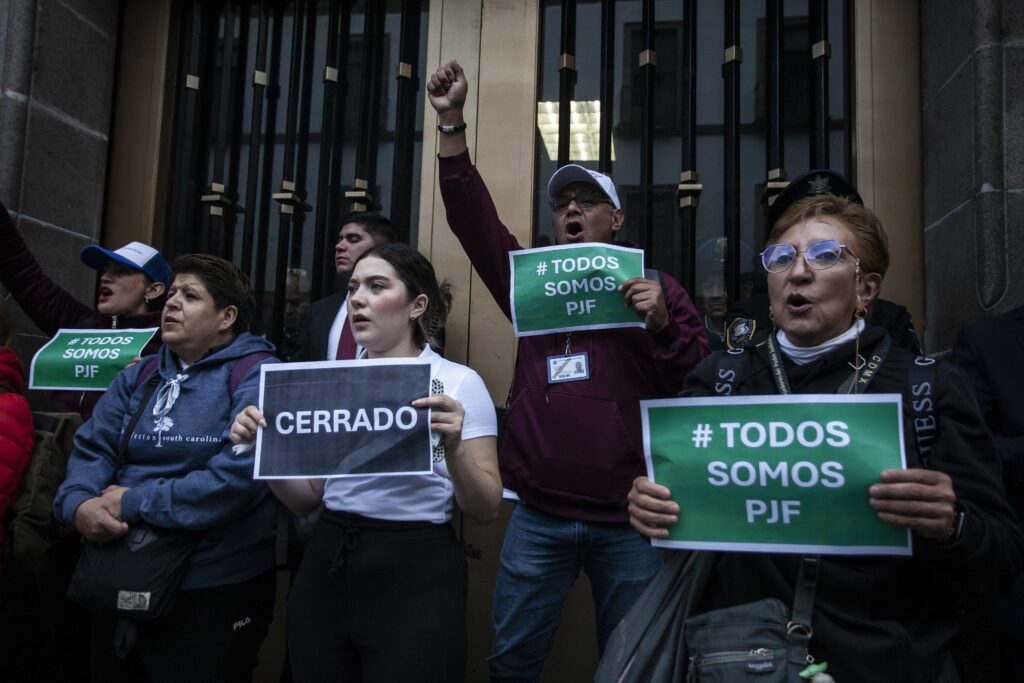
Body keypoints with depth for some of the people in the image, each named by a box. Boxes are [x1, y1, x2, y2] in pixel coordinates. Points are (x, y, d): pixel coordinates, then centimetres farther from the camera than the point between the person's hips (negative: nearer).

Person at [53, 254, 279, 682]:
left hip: (213, 589, -6)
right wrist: (77, 505, -17)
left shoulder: (258, 376, -11)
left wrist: (135, 502, -19)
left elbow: (240, 472, -23)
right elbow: (92, 448, 4)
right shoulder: (138, 377, 12)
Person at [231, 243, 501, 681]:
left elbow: (486, 510, -9)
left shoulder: (459, 382, -7)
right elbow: (307, 498, 10)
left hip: (414, 577, -4)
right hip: (325, 570, 5)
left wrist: (454, 449, -27)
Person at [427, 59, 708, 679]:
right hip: (538, 518, 2)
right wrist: (452, 124, -9)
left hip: (628, 522, -1)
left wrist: (662, 324, -18)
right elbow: (474, 220, -2)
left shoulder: (658, 288, 3)